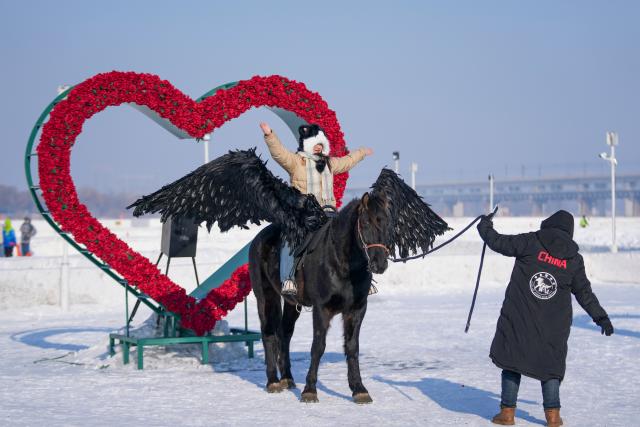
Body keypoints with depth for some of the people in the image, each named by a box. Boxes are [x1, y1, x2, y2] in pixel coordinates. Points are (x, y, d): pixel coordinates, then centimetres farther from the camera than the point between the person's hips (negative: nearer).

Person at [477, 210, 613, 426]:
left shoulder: (530, 242, -4)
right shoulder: (574, 259, 5)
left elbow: (498, 242, 2)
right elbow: (584, 293, 10)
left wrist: (485, 226, 20)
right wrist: (601, 317, 21)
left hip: (519, 318, -2)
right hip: (553, 324, 2)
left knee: (512, 360, 7)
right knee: (550, 364, 13)